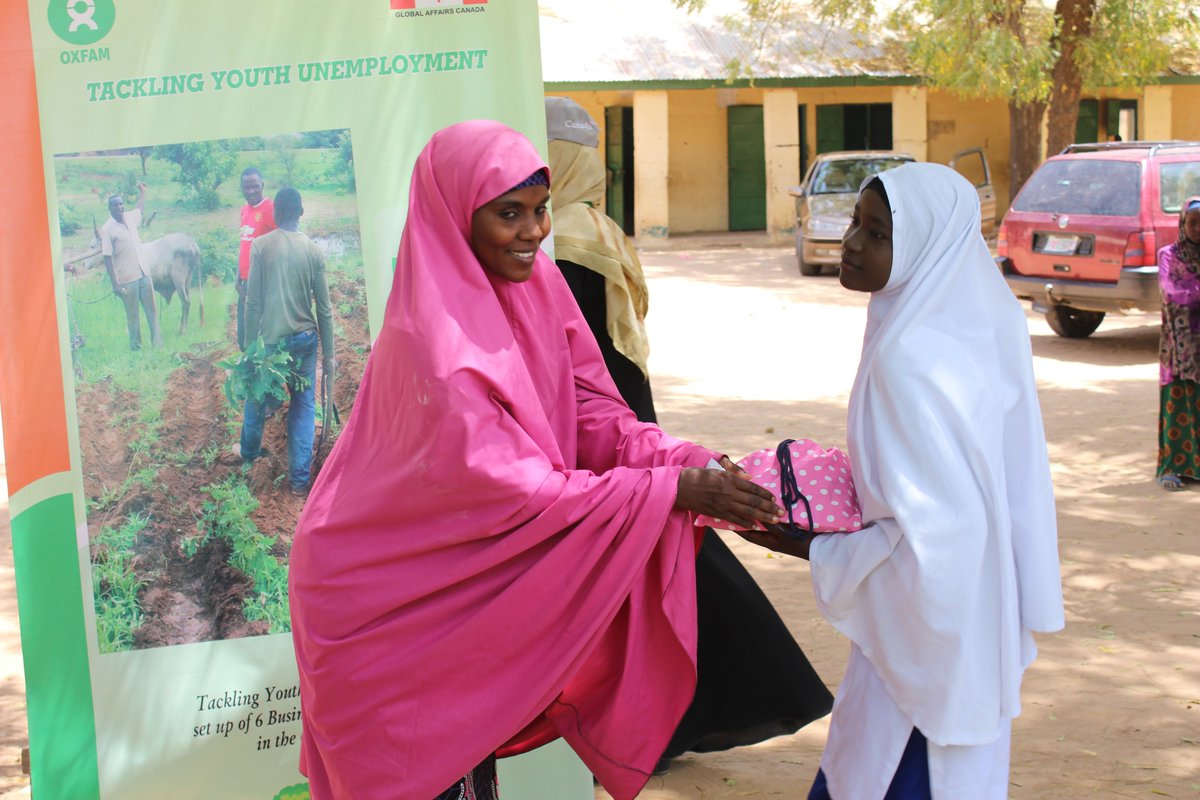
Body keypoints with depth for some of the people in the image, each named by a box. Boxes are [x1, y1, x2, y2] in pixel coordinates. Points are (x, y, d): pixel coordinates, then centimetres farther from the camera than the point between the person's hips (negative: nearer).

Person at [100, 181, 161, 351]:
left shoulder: (130, 218, 6)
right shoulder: (107, 229, -12)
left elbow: (141, 209, 34)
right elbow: (107, 258, -13)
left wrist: (142, 191, 41)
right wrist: (115, 284, -17)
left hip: (144, 275, 6)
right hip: (126, 280, -6)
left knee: (152, 310, 8)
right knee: (132, 316, 3)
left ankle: (157, 343, 15)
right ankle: (136, 347, 13)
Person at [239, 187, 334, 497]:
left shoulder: (261, 245, -7)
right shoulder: (313, 250, -3)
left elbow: (253, 301, -8)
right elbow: (324, 308, -1)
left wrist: (249, 344, -1)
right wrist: (328, 353, 6)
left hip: (270, 338, -1)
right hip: (305, 338, 1)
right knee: (304, 404, 8)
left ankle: (249, 451, 44)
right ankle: (299, 478, 5)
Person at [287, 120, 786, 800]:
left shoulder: (536, 284, -4)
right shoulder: (436, 343, -29)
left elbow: (591, 411, -3)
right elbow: (508, 488, -28)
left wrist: (685, 462, -21)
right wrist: (671, 490, -29)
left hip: (468, 577, 7)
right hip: (392, 592, -7)